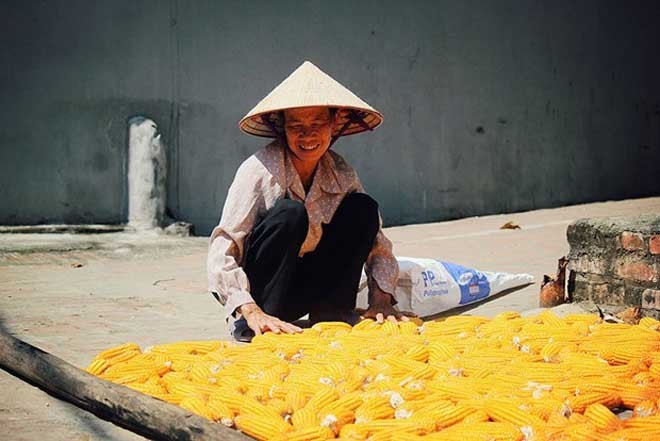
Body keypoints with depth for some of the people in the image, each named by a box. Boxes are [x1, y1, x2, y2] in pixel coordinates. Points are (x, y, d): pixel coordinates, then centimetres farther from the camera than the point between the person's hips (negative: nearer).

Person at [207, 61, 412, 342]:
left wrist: (381, 301, -17)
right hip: (252, 287, -5)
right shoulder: (260, 170, -22)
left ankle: (331, 312, -7)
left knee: (362, 208, -11)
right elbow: (222, 249, -27)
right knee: (290, 212, -32)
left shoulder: (340, 174, -6)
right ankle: (251, 328, -24)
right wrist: (252, 313, -39)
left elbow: (377, 243, -2)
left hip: (301, 289, 5)